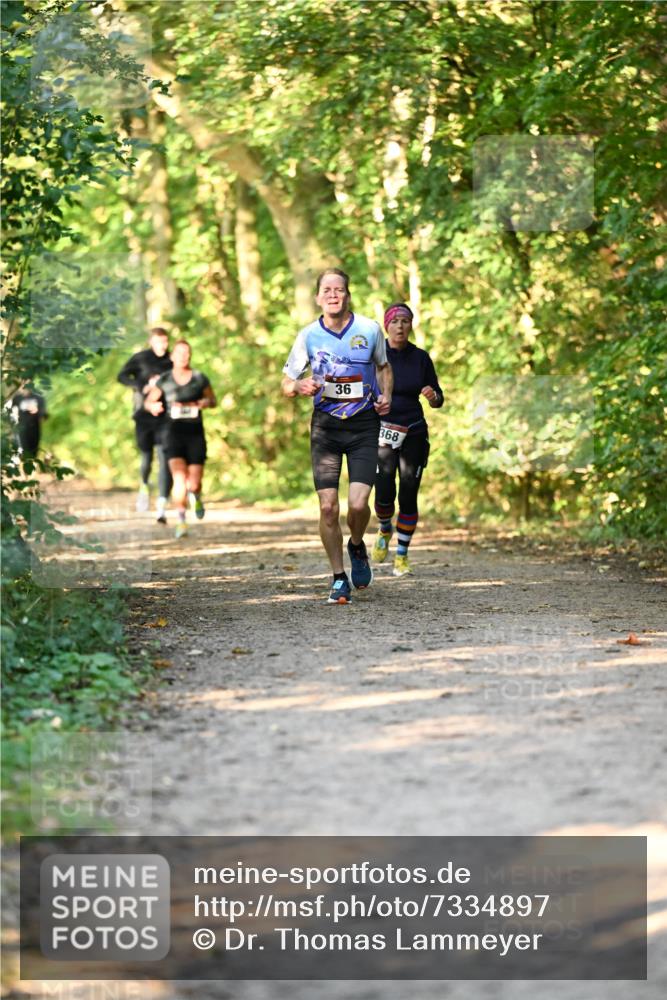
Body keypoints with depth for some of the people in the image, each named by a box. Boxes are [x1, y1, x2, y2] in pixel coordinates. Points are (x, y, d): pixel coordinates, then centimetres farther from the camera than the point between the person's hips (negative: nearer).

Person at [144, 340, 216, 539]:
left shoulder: (200, 378, 2)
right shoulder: (164, 380, 0)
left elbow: (212, 401, 14)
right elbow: (148, 401, 9)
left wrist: (199, 404, -9)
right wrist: (153, 406, -15)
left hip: (195, 434, 1)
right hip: (174, 434, -1)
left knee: (193, 484, -2)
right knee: (179, 479, -20)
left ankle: (196, 496, 37)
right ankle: (181, 521, -9)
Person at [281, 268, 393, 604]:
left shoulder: (369, 329, -2)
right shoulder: (308, 335, -2)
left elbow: (383, 367, 17)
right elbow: (286, 382, 7)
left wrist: (386, 396, -1)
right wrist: (300, 386, -16)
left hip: (364, 425, -1)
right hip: (325, 425, 1)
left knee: (358, 504, -14)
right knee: (328, 507, -6)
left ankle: (357, 546, 21)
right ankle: (339, 578, 10)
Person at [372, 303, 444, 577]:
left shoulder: (420, 358, 4)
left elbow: (438, 400, 8)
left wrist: (433, 396, -14)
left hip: (414, 434, 2)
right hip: (382, 433, -1)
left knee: (408, 497, -3)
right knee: (384, 493, -13)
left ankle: (402, 556, 11)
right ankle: (385, 530, 21)